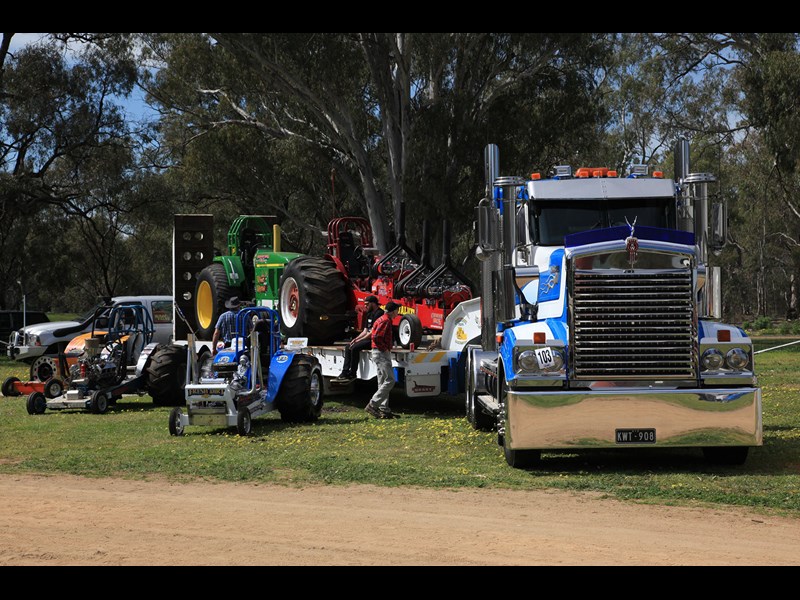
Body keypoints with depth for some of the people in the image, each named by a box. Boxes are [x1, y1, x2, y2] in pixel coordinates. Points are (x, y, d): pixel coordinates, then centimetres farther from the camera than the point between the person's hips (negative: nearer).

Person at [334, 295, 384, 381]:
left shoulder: (379, 313, -13)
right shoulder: (369, 314, 20)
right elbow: (365, 331, 20)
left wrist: (359, 340, -16)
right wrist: (356, 339, 3)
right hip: (369, 338, 10)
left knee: (355, 348, -25)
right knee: (348, 347, 2)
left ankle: (352, 374, -18)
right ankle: (345, 373, -2)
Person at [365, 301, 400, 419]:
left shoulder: (381, 319, 17)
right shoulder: (386, 321, -14)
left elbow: (373, 335, 22)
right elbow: (376, 337, -25)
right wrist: (385, 348, -15)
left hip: (380, 353, 11)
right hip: (382, 353, -11)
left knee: (383, 382, 11)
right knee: (390, 380, -13)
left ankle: (383, 409, 12)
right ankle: (372, 405, -15)